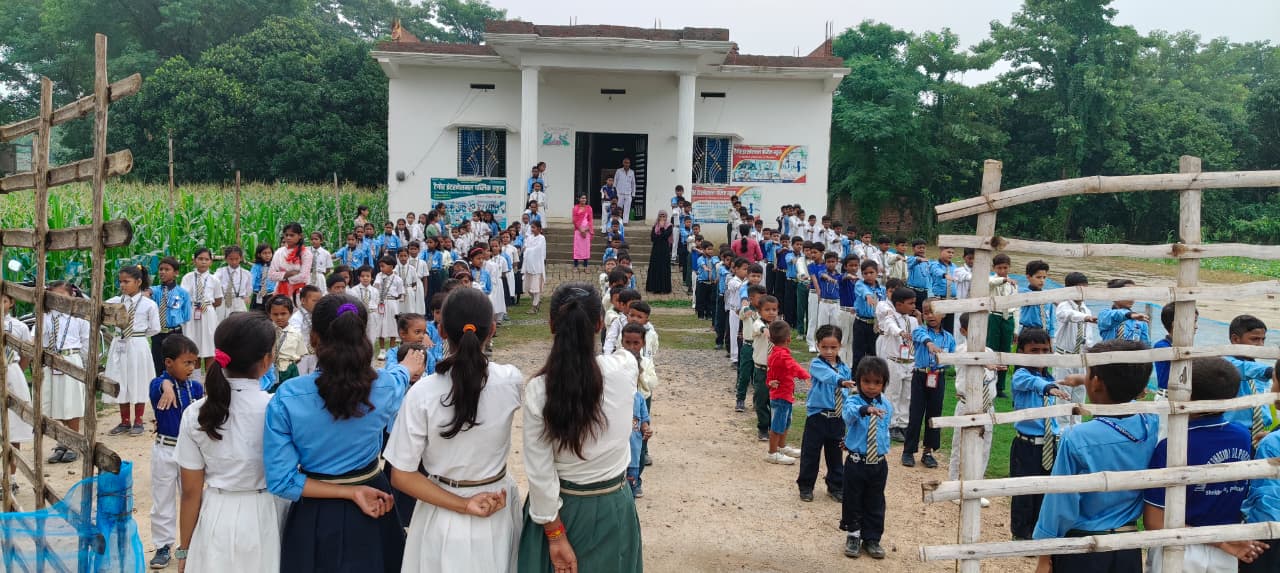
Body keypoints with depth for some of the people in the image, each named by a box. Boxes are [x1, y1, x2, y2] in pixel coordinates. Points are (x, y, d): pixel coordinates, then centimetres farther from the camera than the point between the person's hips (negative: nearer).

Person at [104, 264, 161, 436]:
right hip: (119, 345, 4)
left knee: (138, 383, 6)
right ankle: (125, 422, 23)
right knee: (120, 384, 11)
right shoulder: (116, 301, 2)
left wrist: (138, 336, 0)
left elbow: (155, 328, -2)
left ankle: (138, 422, 18)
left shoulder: (148, 304, -7)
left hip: (138, 346, -4)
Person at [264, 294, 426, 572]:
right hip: (373, 512, 1)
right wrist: (406, 368, 33)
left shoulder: (286, 398, -21)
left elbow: (281, 481, -20)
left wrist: (350, 493, -14)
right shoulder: (386, 387, -17)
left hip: (314, 516, -1)